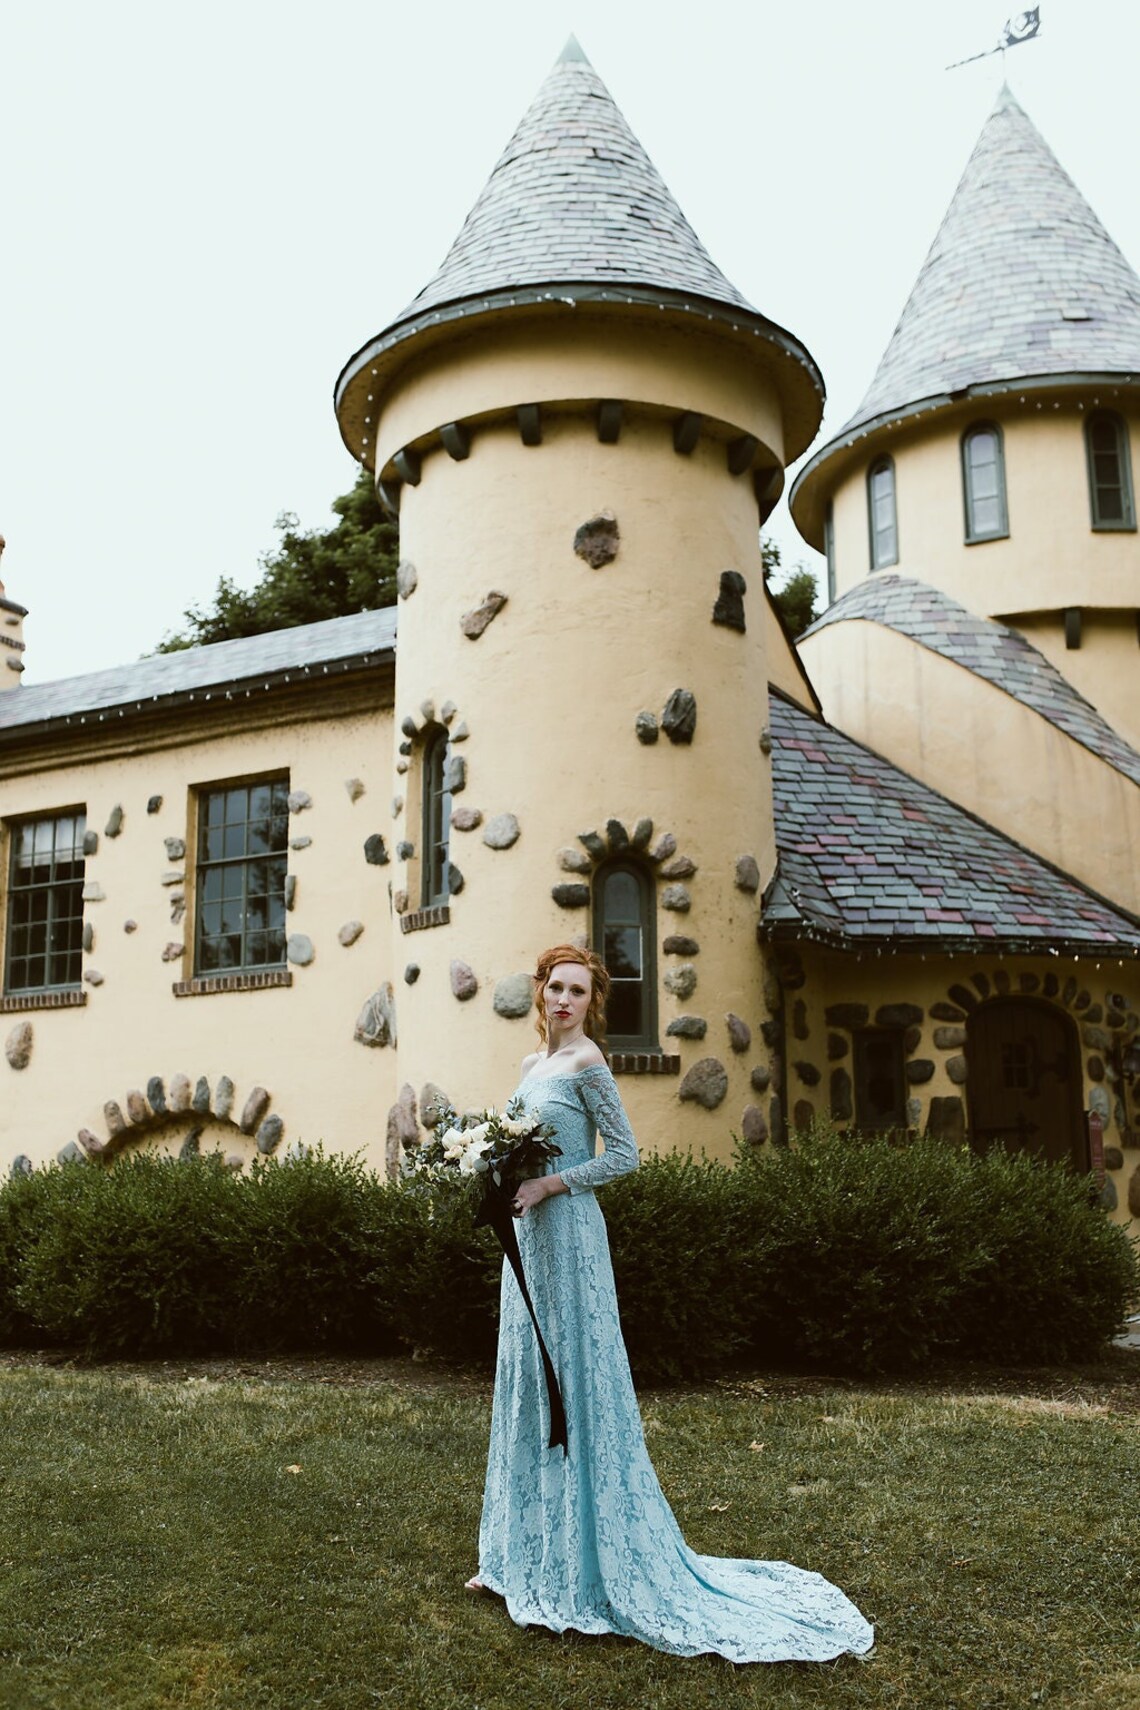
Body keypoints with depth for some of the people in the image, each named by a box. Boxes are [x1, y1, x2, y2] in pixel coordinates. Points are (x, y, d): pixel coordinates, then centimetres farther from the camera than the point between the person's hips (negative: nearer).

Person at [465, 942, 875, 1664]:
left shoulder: (585, 1062, -11)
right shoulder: (533, 1063, 13)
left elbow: (625, 1154, -13)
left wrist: (551, 1183, -19)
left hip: (567, 1232, -9)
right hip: (529, 1233, 9)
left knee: (573, 1381, -2)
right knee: (526, 1383, 13)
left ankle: (589, 1569, 8)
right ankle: (526, 1553, 24)